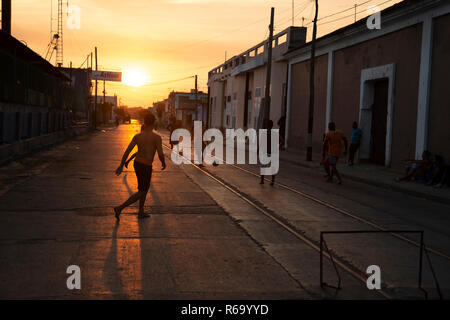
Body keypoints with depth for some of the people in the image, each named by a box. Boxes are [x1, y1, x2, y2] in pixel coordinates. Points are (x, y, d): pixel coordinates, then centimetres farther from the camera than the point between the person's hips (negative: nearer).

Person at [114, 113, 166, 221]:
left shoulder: (137, 136, 2)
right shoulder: (157, 137, -13)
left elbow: (127, 151, -2)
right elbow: (160, 154, -18)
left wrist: (121, 166, 1)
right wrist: (164, 163, 3)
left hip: (137, 163, 7)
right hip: (146, 167, -7)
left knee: (145, 187, 25)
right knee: (141, 192, 2)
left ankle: (141, 212, 31)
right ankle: (120, 208, -10)